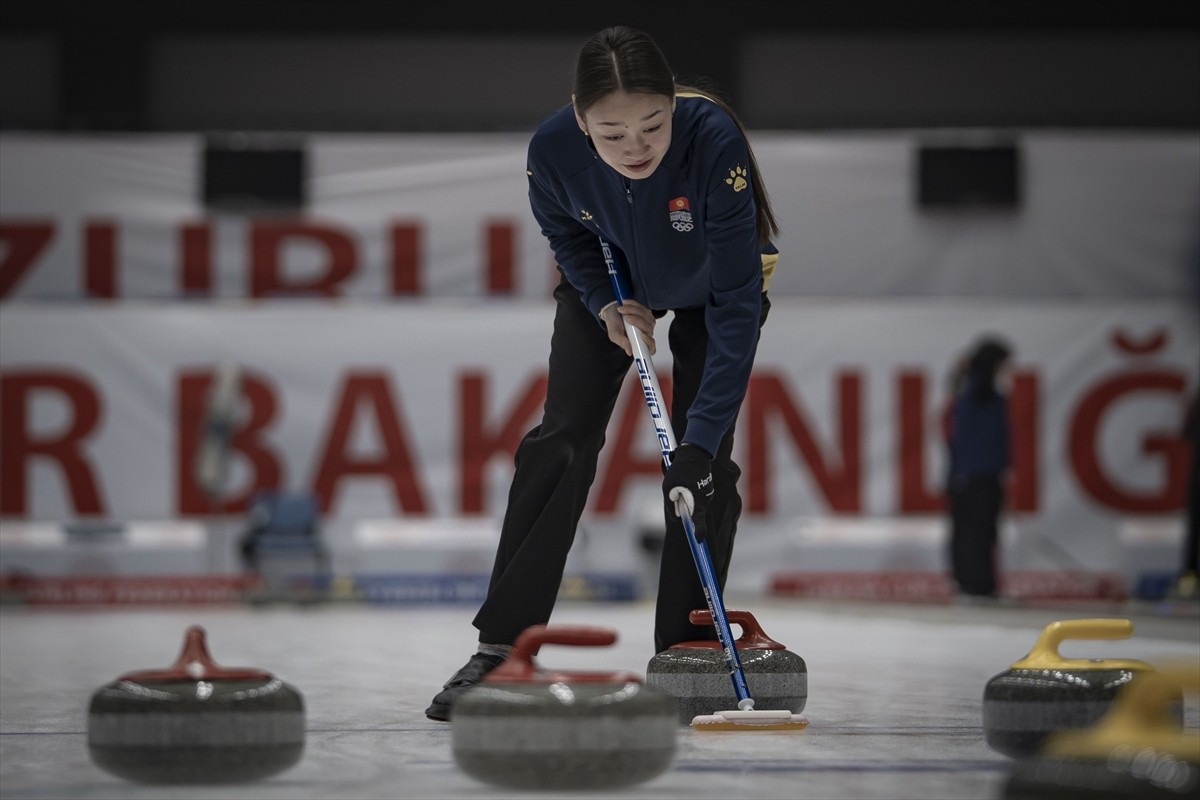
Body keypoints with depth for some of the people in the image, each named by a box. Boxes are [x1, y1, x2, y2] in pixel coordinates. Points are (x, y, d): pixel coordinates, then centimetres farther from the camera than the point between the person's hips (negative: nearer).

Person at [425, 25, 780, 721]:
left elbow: (737, 303, -40)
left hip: (709, 287, -2)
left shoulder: (716, 140, -42)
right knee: (562, 439, -7)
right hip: (610, 280, 2)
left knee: (702, 462, -10)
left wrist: (703, 436, -44)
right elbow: (566, 234, -6)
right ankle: (501, 645, -4)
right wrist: (607, 306, -23)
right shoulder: (554, 147, -33)